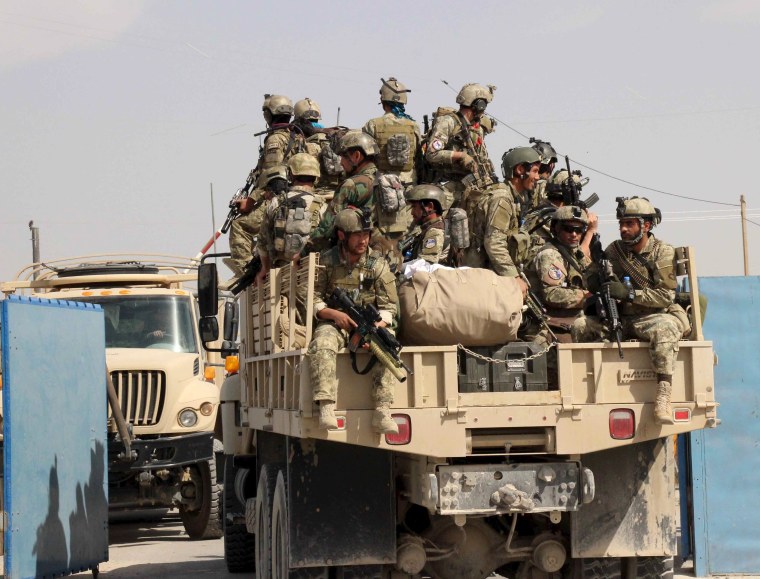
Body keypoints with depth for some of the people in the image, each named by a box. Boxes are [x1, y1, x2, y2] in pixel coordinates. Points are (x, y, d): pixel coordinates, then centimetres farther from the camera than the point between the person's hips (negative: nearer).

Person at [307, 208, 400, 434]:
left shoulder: (378, 265, 1)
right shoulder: (325, 262, -1)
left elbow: (389, 306, 0)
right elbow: (312, 299, 0)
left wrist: (374, 329, -20)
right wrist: (334, 314, -18)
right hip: (334, 322, -1)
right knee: (322, 345, -35)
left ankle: (382, 410, -33)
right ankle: (326, 408, -40)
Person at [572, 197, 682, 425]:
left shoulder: (663, 252, -4)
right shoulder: (615, 250, 10)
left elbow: (666, 296, -12)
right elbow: (589, 280, 14)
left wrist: (629, 293, -22)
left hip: (650, 319, -5)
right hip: (618, 320, 5)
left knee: (666, 327, -38)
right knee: (581, 325, -16)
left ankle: (663, 396, -45)